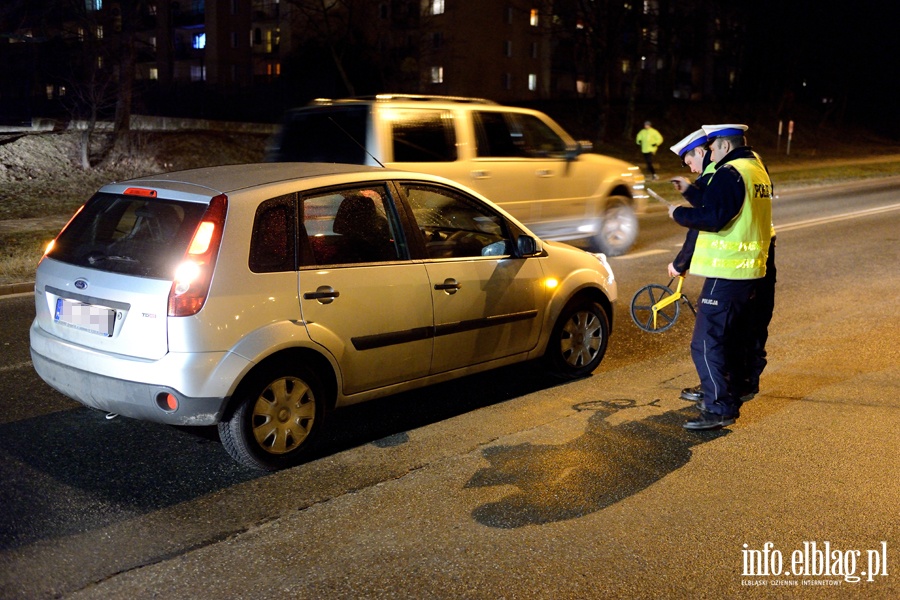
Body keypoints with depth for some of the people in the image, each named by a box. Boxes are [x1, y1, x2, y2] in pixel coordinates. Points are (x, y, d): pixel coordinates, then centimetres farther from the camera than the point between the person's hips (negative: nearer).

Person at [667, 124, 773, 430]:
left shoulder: (730, 174, -16)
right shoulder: (758, 170, 16)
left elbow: (713, 218, -25)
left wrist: (679, 213, -9)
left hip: (726, 273, -10)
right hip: (750, 270, 10)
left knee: (707, 343, -7)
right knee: (734, 341, 17)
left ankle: (718, 408, -7)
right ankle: (729, 399, 27)